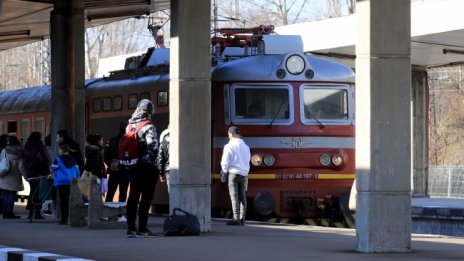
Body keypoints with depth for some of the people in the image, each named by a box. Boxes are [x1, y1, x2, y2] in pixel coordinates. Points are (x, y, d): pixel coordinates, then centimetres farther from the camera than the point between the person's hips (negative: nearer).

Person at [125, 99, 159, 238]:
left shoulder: (129, 126, 10)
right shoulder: (149, 127, -12)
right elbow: (153, 147, -22)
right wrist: (153, 162, -13)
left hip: (133, 167, 7)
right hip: (147, 167, -7)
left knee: (133, 196, 11)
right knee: (146, 198, -3)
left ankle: (131, 228, 13)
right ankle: (142, 229, -5)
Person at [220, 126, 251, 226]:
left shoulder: (229, 146, -7)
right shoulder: (245, 146, 11)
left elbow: (225, 162, -7)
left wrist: (225, 171, 8)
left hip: (233, 173, -5)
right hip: (244, 174, 5)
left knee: (234, 196, -5)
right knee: (242, 196, 8)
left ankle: (236, 219, -11)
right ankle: (242, 219, 7)